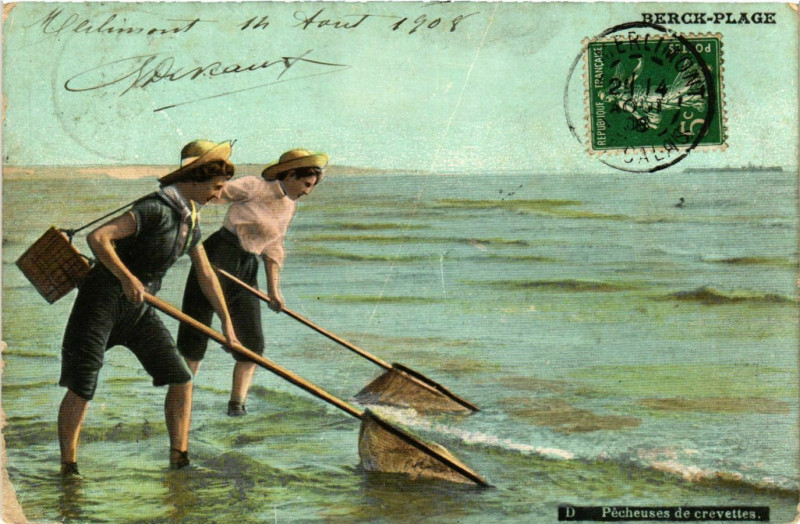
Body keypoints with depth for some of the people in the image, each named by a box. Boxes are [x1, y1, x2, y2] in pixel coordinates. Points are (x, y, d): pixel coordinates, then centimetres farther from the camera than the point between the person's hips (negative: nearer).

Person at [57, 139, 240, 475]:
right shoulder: (156, 208, -19)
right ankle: (68, 466, 8)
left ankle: (179, 459, 7)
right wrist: (127, 278, -37)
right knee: (81, 386, -6)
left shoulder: (190, 220, 8)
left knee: (180, 379, 0)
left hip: (138, 308, 8)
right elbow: (97, 237, -27)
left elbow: (206, 275, 17)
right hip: (102, 299, -8)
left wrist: (226, 322, 18)